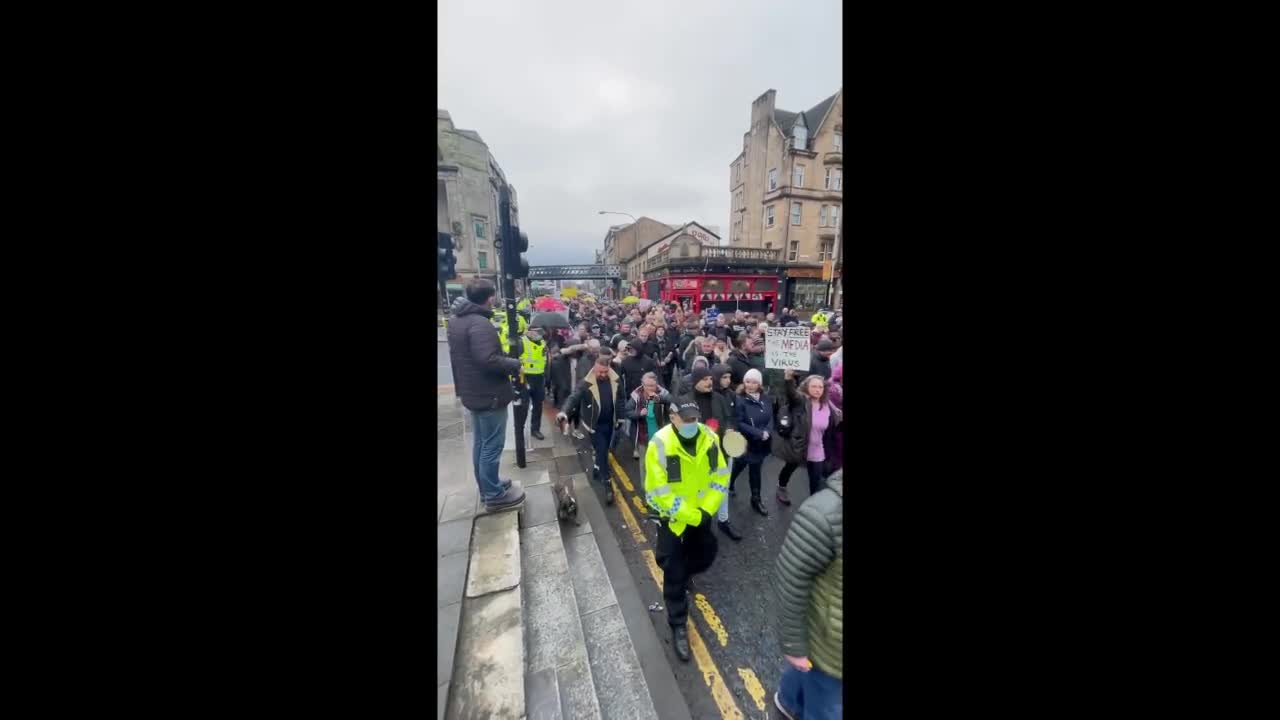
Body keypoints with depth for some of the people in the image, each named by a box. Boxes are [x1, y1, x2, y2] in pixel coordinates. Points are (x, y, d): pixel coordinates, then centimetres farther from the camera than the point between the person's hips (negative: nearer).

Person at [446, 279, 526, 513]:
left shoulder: (457, 321, 10)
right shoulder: (479, 323, -23)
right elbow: (488, 360, -32)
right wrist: (515, 364, -17)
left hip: (472, 392, 10)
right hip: (489, 394, -10)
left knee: (481, 443, 19)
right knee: (492, 446, 2)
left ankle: (487, 487, 33)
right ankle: (494, 496, 14)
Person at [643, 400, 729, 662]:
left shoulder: (709, 437, -13)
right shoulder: (660, 444, -28)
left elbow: (720, 475, -3)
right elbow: (659, 493, -24)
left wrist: (707, 510, -12)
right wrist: (691, 517, -20)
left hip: (701, 515, 5)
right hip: (672, 517, -5)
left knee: (705, 556, 22)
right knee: (674, 572, 5)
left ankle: (682, 574, 55)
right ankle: (678, 625, 27)